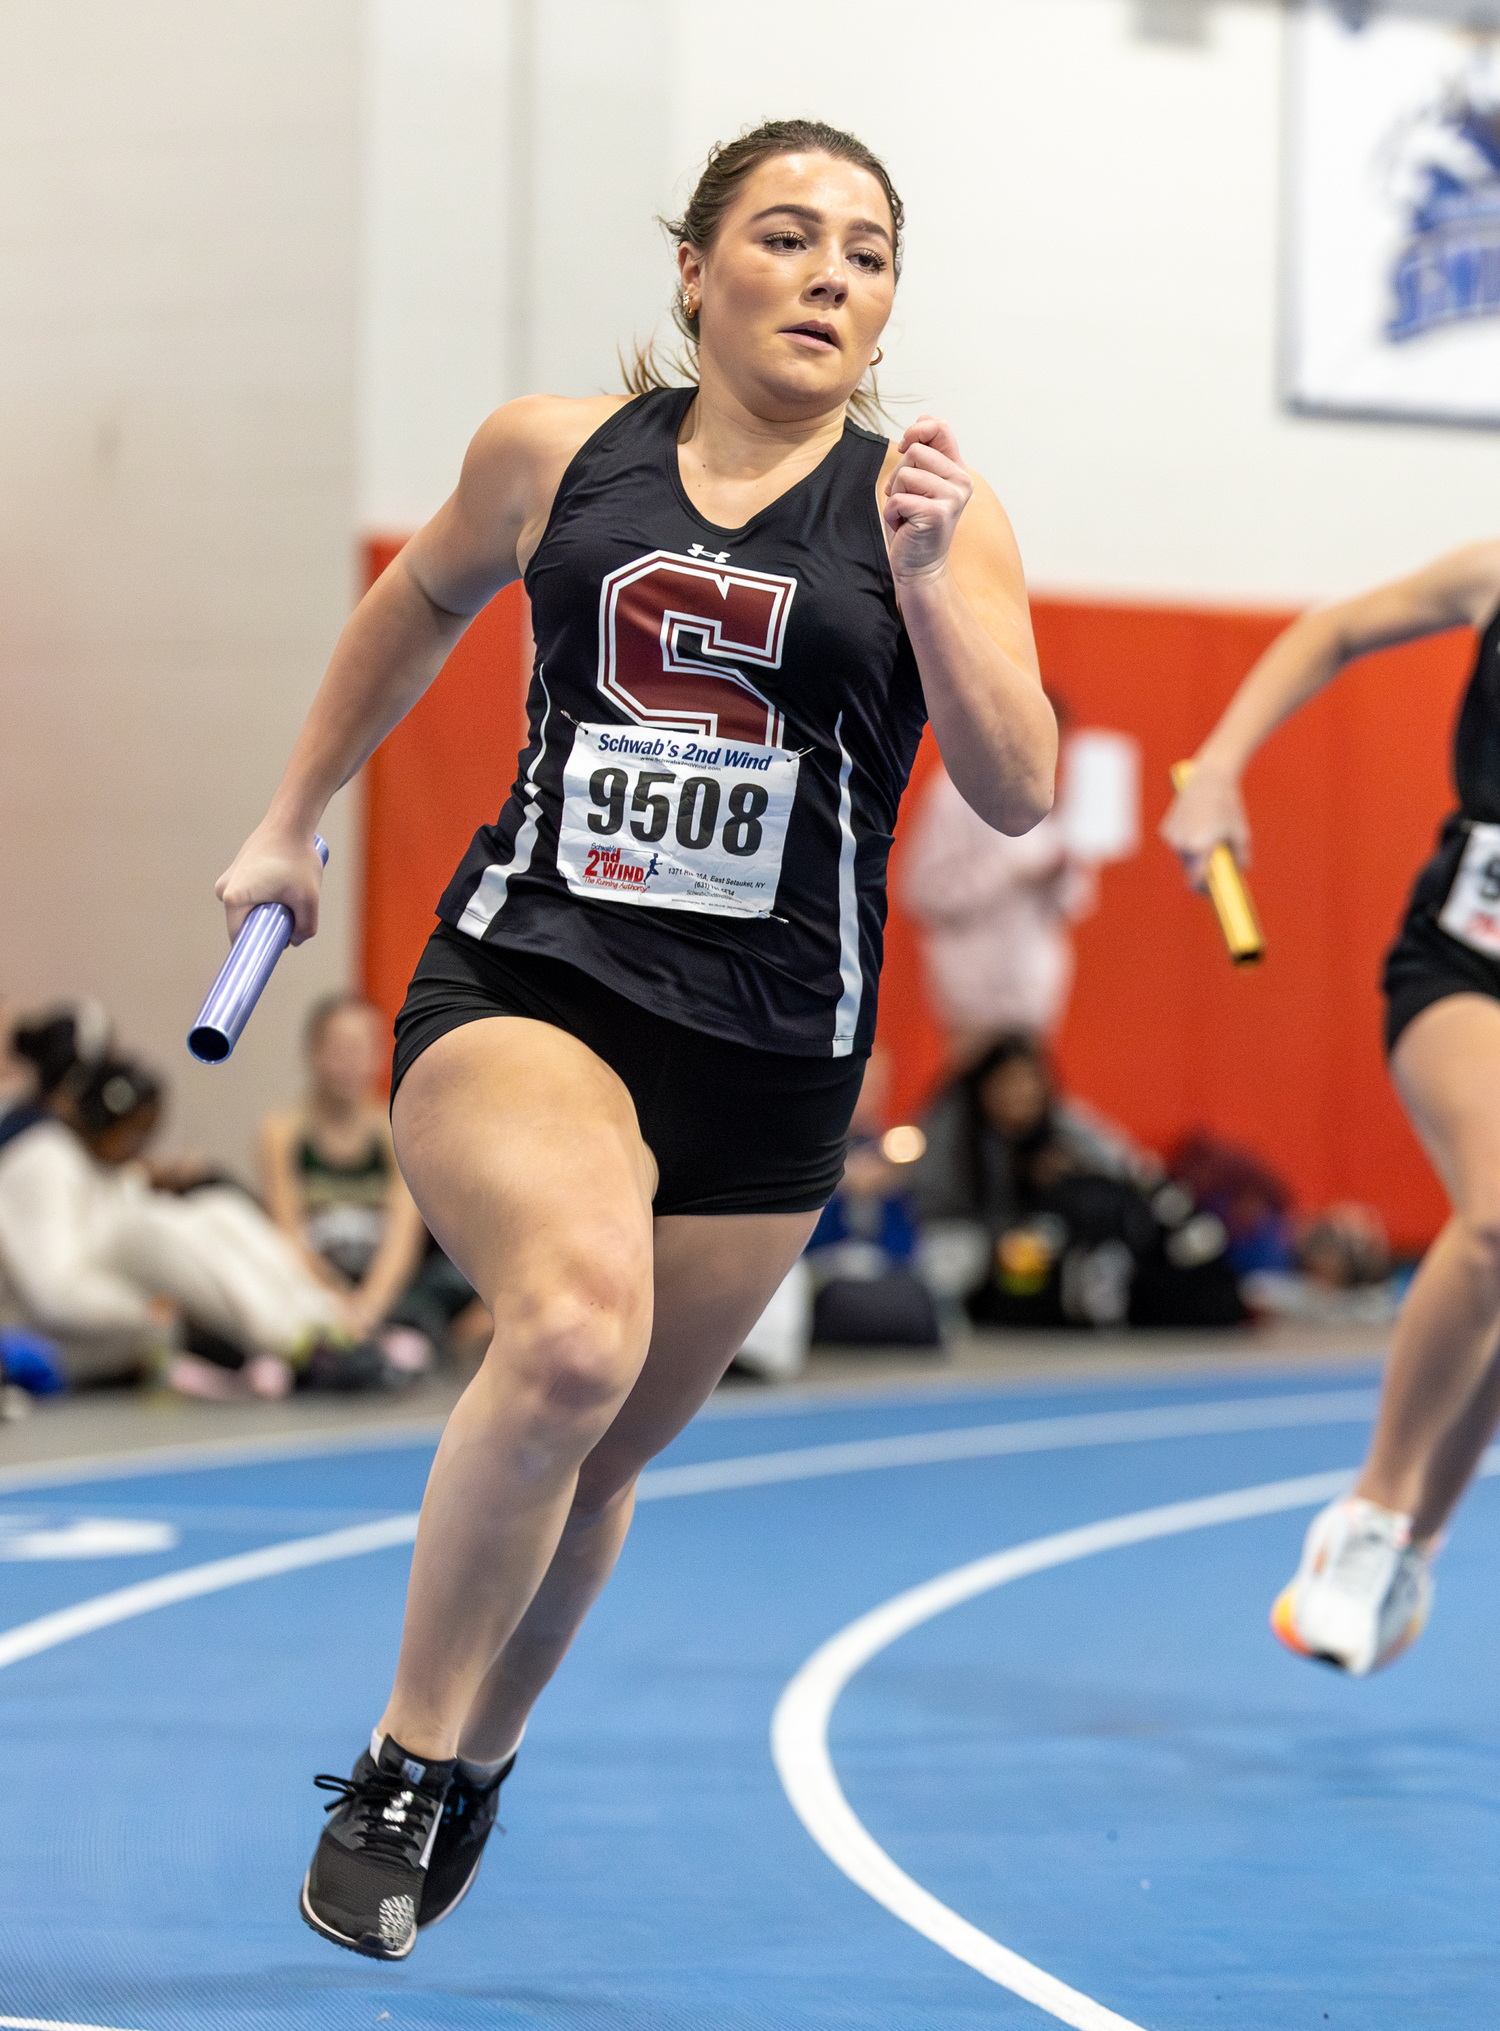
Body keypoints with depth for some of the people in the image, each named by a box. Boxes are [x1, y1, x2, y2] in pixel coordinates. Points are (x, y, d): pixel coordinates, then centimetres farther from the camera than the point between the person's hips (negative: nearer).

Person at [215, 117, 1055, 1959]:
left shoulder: (925, 506, 1)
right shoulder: (550, 454, 3)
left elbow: (1017, 796, -9)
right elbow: (421, 602, 24)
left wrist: (928, 576, -21)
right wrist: (293, 820, 28)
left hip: (769, 1050, 2)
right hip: (524, 983, -2)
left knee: (592, 1463, 11)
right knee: (575, 1329, -30)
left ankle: (471, 1766, 39)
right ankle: (404, 1761, -15)